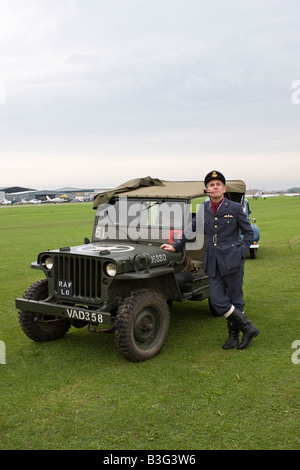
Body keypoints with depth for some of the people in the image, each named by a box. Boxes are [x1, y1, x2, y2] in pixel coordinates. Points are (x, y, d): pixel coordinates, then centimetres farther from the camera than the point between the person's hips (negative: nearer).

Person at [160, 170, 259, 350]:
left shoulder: (235, 208, -2)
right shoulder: (204, 208, 8)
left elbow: (248, 233, 3)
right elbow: (192, 229, 19)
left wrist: (241, 254, -7)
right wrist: (176, 246, 16)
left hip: (232, 260, -3)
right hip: (213, 262, 4)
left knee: (235, 299, 5)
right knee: (217, 300, -3)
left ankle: (234, 335, 22)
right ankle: (248, 328, 10)